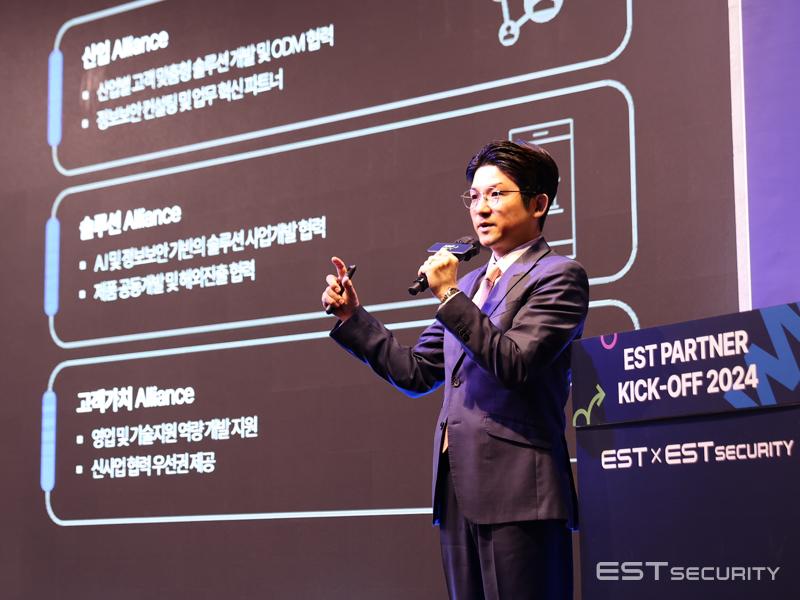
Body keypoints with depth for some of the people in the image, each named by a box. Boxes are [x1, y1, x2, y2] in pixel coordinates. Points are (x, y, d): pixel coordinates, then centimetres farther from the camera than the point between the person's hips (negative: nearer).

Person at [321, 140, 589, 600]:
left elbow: (516, 364, -15)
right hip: (460, 491, 8)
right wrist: (352, 315, 18)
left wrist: (450, 297, -14)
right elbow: (415, 373, 22)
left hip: (516, 490, -8)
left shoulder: (558, 276, -2)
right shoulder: (472, 284, 22)